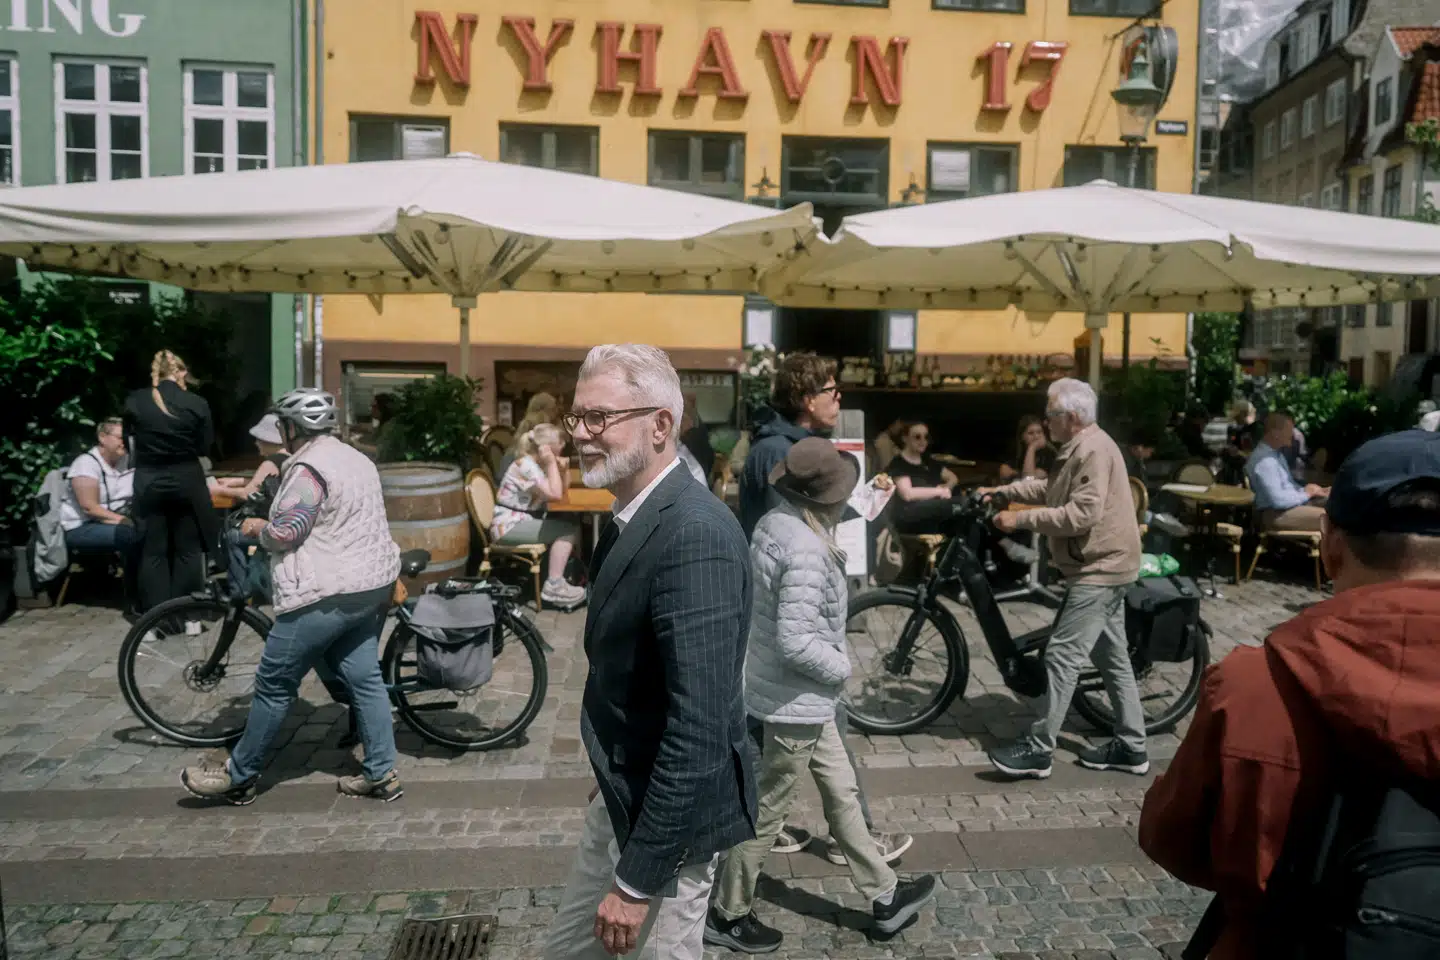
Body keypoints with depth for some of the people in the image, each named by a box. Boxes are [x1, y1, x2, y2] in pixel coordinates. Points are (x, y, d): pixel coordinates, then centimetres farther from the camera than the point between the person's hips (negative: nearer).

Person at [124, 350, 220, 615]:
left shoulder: (134, 402, -4)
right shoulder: (197, 404, -8)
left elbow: (130, 445, 6)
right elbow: (205, 447, 0)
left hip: (149, 483, 1)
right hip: (187, 482, -1)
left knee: (153, 552, 8)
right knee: (188, 550, 10)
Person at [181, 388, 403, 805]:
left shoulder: (309, 469, -15)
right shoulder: (356, 458, 14)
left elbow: (284, 533, -19)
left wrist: (257, 527, 1)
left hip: (328, 594, -9)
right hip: (371, 584, 10)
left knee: (274, 685, 4)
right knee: (365, 678, 12)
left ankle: (238, 777, 17)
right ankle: (382, 775, 14)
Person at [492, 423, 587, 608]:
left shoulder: (538, 464, 9)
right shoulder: (526, 465, -19)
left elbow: (563, 491, 17)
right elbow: (555, 495, -24)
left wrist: (565, 469, 0)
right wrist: (551, 463, -19)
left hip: (525, 521, 9)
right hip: (509, 526, -9)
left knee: (573, 526, -1)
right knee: (567, 531, -18)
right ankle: (554, 586, -18)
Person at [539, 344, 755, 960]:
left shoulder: (695, 534, -28)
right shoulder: (635, 517, 4)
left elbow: (699, 728, -29)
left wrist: (639, 879, -23)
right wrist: (611, 781, 18)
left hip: (669, 814, -9)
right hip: (622, 798, 9)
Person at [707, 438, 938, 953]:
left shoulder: (773, 523, -1)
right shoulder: (806, 552, -28)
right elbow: (795, 642, -30)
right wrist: (841, 667, -12)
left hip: (801, 695, 9)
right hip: (796, 699, -9)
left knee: (842, 793, 21)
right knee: (766, 812, 9)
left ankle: (884, 896, 37)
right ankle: (727, 916, 28)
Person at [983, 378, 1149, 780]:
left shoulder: (1094, 449, -20)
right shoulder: (1077, 448, 14)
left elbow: (1082, 513, -28)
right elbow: (1049, 489, 23)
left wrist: (1021, 519, -24)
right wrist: (1001, 490, 13)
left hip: (1099, 569, -11)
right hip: (1102, 566, 11)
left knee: (1062, 656, -10)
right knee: (1112, 658, 14)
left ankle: (1038, 750, -4)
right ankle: (1131, 746, 23)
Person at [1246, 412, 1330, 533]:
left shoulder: (1276, 452, 13)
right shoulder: (1264, 460, -21)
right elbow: (1278, 500, -29)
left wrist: (1309, 491, 5)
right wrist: (1306, 494, -12)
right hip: (1276, 514, -11)